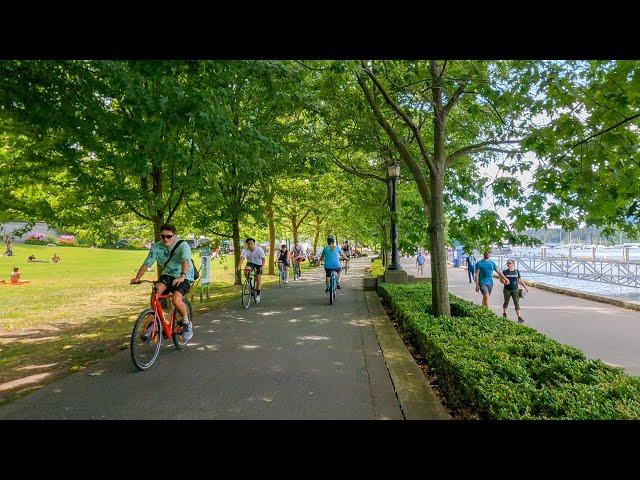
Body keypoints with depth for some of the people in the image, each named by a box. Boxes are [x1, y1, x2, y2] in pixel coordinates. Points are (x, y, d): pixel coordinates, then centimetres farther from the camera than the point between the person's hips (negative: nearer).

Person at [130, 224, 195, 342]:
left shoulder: (183, 245, -19)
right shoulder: (156, 247, -5)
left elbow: (185, 261, -35)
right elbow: (146, 263, -8)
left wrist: (182, 276, -53)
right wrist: (137, 278, -23)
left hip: (184, 277, -4)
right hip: (167, 275, 4)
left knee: (176, 300, -28)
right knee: (156, 291, -25)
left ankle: (187, 323, 0)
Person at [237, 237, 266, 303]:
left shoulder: (259, 249, -23)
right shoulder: (245, 250, -20)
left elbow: (263, 258, -26)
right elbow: (242, 258, -33)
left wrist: (262, 266, -42)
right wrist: (239, 266, -49)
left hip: (258, 264, -1)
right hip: (250, 263, 1)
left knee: (258, 279, -5)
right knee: (246, 271, -31)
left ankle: (258, 295, 6)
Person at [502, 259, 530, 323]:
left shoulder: (517, 271, 2)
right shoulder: (505, 272, -4)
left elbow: (520, 280, 9)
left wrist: (525, 287, 8)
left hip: (515, 290, 1)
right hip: (507, 290, -1)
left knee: (517, 303, -4)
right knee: (506, 302, 13)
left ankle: (519, 317, -4)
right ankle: (504, 314, 32)